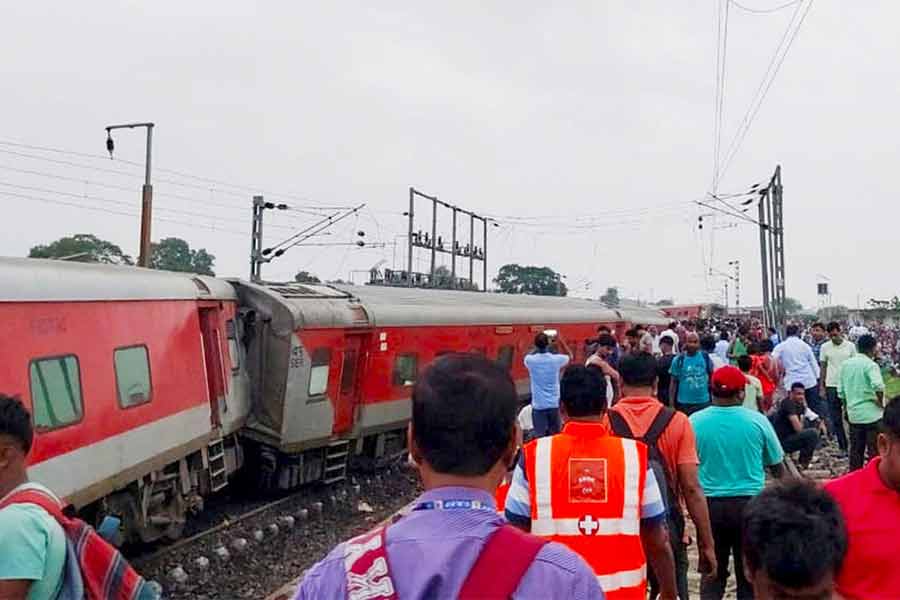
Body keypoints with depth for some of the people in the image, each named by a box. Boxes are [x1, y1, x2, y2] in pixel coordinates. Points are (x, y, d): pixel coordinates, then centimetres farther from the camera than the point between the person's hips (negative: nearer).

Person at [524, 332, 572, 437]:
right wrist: (561, 340, 18)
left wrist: (538, 345, 16)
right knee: (555, 436, 12)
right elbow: (570, 356, 15)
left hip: (538, 405, -1)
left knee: (539, 436, -1)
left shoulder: (530, 360, -9)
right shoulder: (556, 359, -7)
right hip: (553, 404, 1)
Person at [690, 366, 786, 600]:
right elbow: (777, 466, 6)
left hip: (709, 504, 1)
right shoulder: (757, 421, -7)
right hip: (749, 503, 0)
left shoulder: (694, 421, -6)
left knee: (712, 573, 12)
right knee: (749, 575, 11)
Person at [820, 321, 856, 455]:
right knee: (836, 419, 5)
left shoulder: (850, 346, -2)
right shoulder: (825, 347, 1)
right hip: (831, 386, 2)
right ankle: (843, 447, 14)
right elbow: (823, 367, 6)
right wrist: (821, 386, 4)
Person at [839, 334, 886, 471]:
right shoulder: (870, 364, -13)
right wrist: (881, 402, -14)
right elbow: (878, 386, -30)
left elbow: (840, 392, 10)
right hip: (872, 414, -6)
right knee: (875, 450, 3)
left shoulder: (846, 364, 7)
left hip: (854, 414, 6)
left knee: (856, 450, 15)